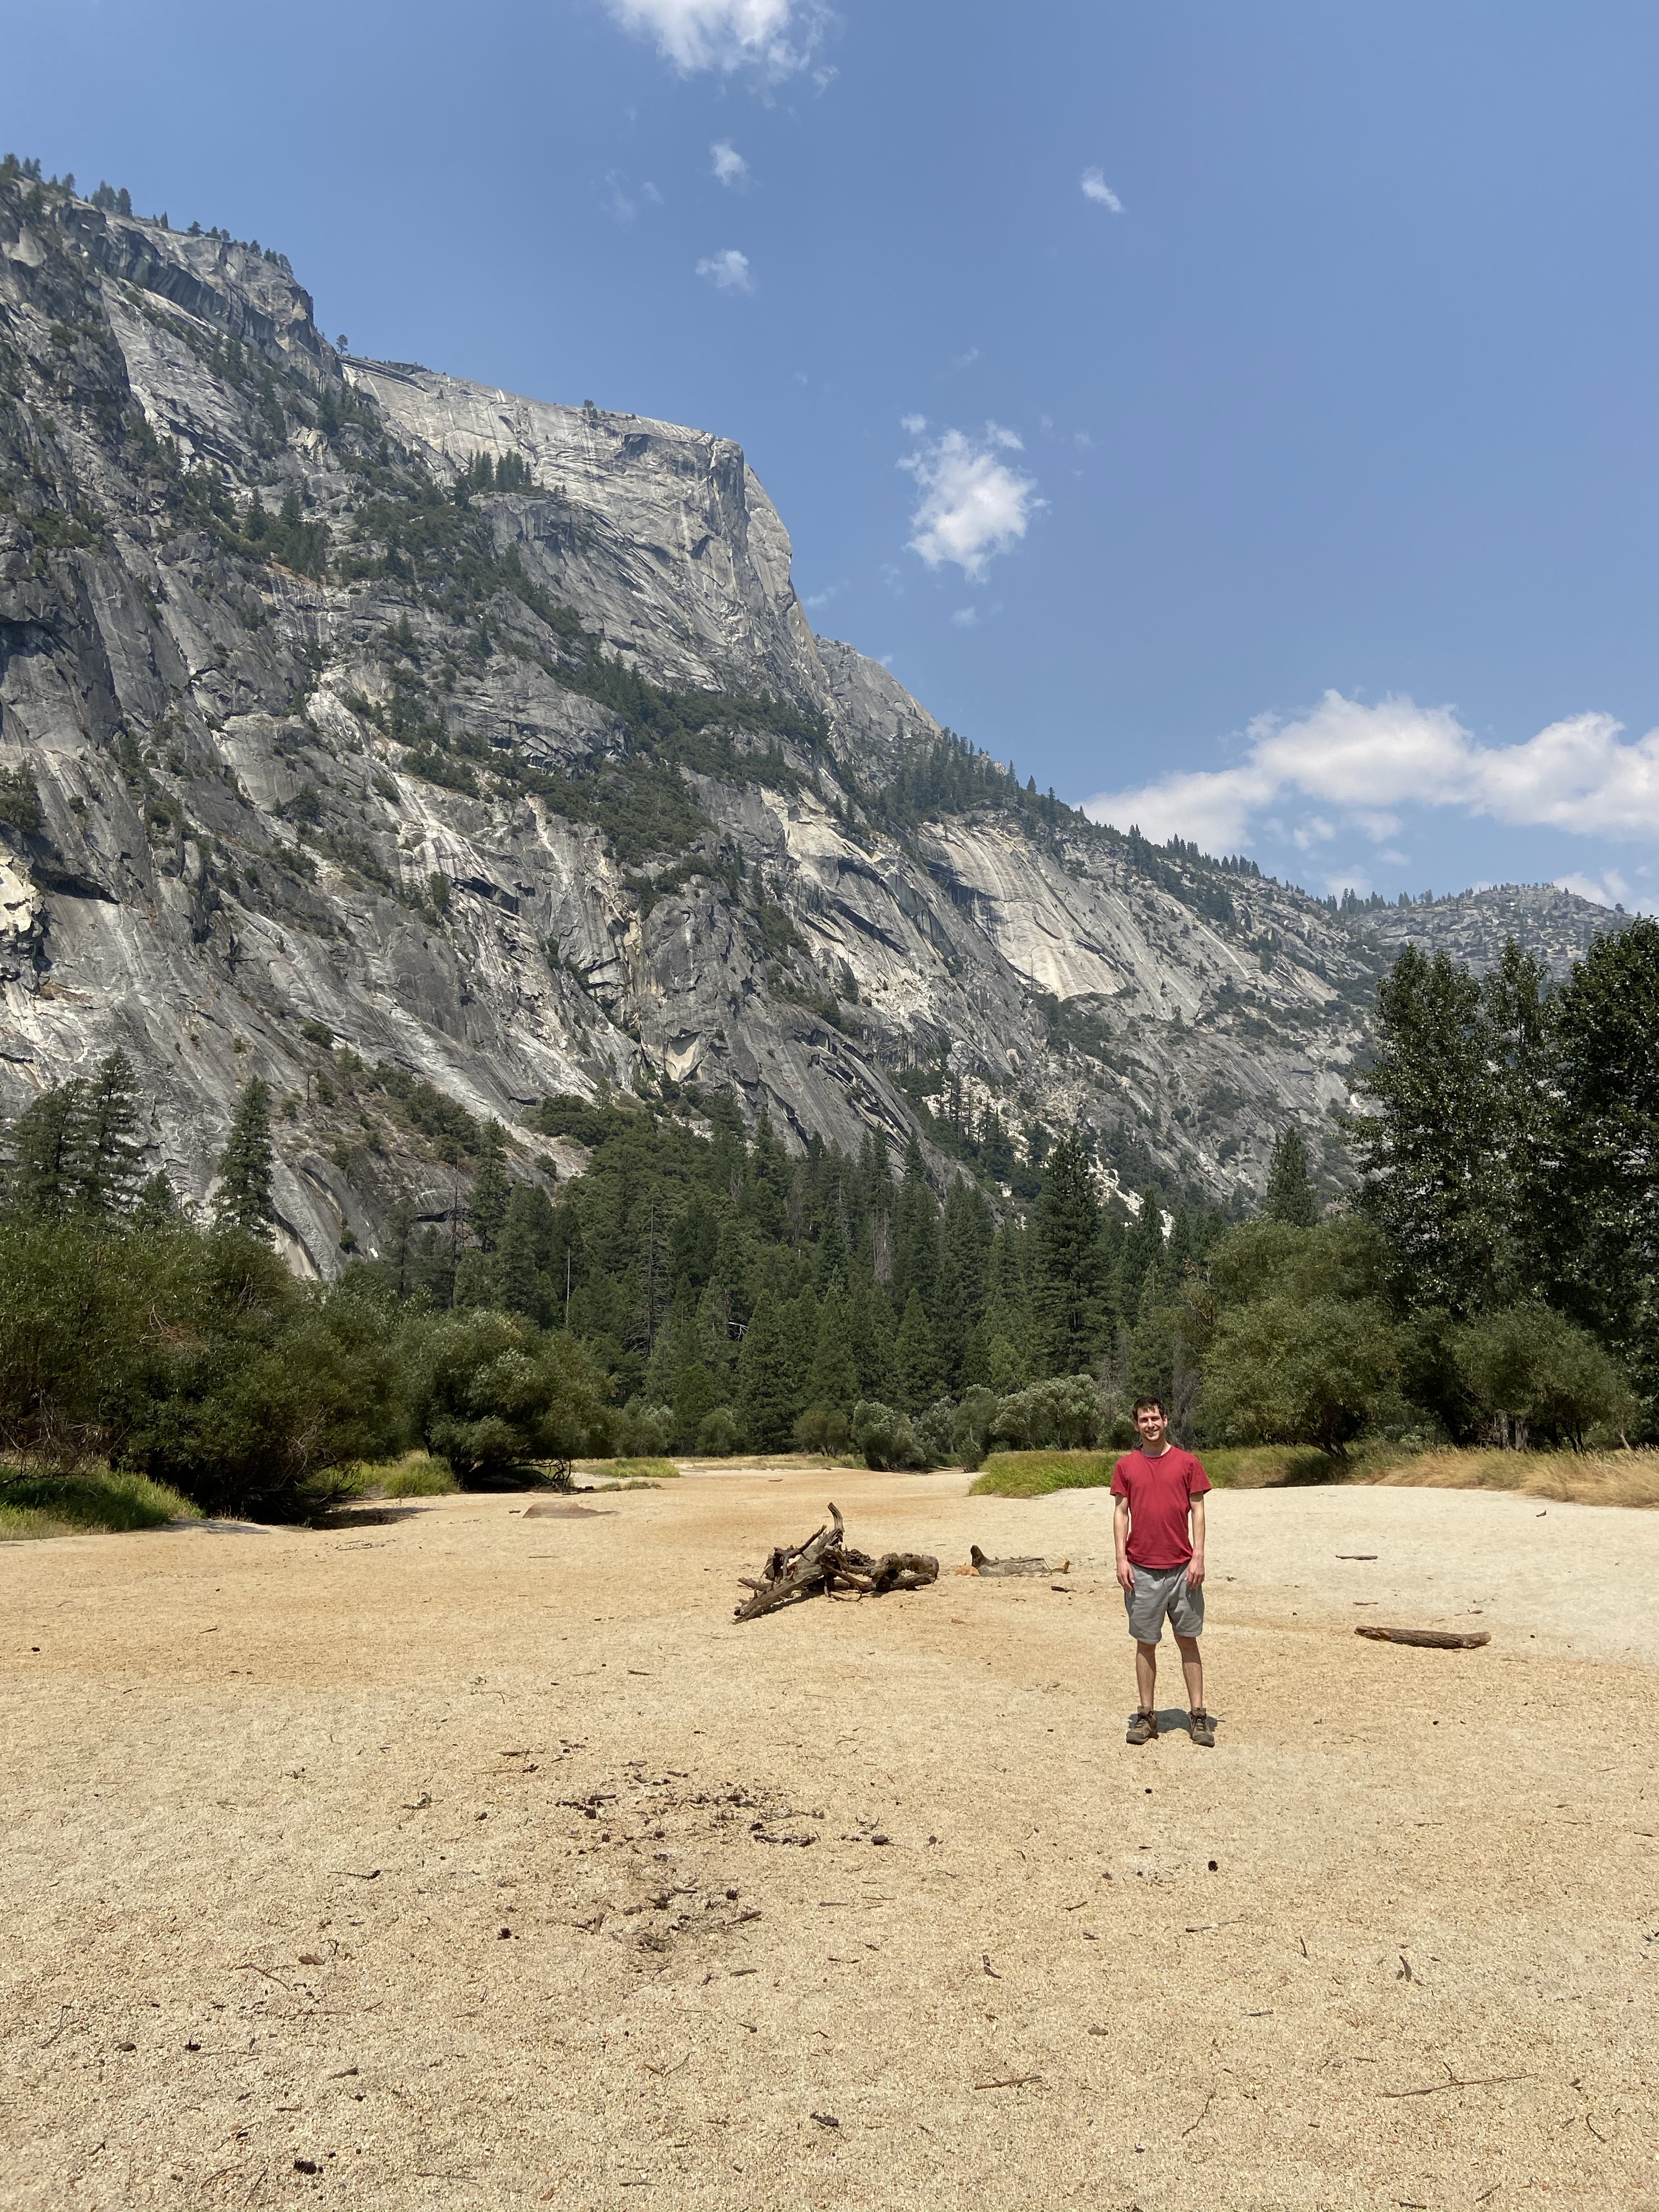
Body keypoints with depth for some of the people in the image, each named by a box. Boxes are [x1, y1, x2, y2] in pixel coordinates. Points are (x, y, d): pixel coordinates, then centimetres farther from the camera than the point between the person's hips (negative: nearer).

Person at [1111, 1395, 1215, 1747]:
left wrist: (1198, 1557, -5)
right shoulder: (1126, 1465, 4)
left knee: (1188, 1640, 5)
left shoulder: (1187, 1463, 1)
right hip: (1141, 1569, 1)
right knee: (1145, 1643, 6)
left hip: (1182, 1567, -1)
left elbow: (1197, 1510, 2)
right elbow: (1121, 1512, 5)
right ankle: (1146, 1715, 14)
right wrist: (1121, 1558, -2)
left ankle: (1199, 1716, 12)